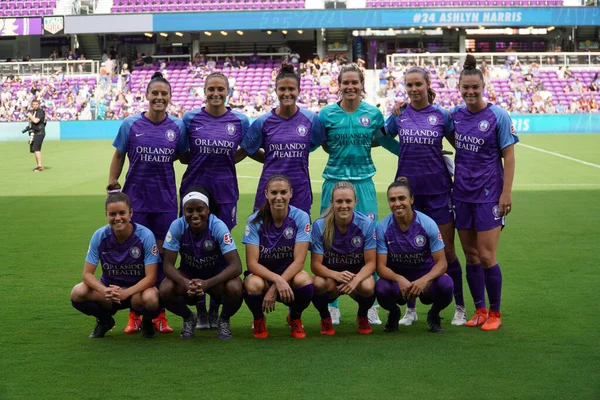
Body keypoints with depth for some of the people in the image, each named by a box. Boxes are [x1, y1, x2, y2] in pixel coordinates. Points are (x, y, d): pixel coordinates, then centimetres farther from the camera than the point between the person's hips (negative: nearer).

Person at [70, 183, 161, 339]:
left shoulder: (145, 235, -19)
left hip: (138, 288, -2)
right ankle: (104, 320, 6)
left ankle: (147, 323, 1)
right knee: (78, 293, -27)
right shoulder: (99, 236, -12)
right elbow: (87, 273, -11)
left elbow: (150, 277, -20)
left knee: (150, 299, -38)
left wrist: (125, 293, -36)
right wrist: (105, 291, -32)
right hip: (109, 287, 2)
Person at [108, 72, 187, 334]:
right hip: (136, 197, -1)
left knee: (162, 254, 5)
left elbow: (183, 156, 15)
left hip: (165, 199, 1)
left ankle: (159, 314, 15)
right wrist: (111, 189, 1)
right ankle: (134, 315, 12)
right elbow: (118, 157, 4)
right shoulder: (131, 124, -2)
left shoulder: (177, 127, 2)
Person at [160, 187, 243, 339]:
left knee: (234, 289, -34)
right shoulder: (177, 226, -21)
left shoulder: (218, 226, -26)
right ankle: (188, 318, 6)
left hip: (217, 275, -2)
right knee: (165, 290, -29)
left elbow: (236, 265, -31)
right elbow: (168, 264, -19)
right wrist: (185, 283, -41)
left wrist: (207, 283, -45)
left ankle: (224, 320, 2)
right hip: (188, 274, 2)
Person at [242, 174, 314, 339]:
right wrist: (277, 279, -33)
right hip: (262, 274, 0)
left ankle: (295, 318, 2)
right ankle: (259, 320, 2)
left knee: (304, 280, -34)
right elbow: (252, 263, -15)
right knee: (253, 285, -35)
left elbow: (298, 261, -16)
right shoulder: (255, 221, -11)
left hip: (290, 274, 0)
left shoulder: (301, 217, -12)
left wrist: (274, 289, -26)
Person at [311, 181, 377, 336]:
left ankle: (362, 316, 4)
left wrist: (356, 279, -35)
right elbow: (315, 264, -15)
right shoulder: (320, 225, -15)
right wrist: (337, 275, -36)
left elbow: (370, 263, -13)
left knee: (368, 287, -34)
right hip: (330, 273, 0)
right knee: (318, 284, -34)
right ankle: (325, 318, 0)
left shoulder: (367, 224, -15)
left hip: (358, 274, 0)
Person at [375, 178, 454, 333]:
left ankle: (434, 315, 5)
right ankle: (394, 314, 6)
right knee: (381, 288, -34)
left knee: (445, 284, -33)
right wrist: (399, 279, -34)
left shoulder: (428, 224, -13)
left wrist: (424, 280, -33)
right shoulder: (382, 227, -12)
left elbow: (441, 263, -13)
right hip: (397, 279, 0)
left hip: (426, 279, 0)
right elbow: (381, 266, -13)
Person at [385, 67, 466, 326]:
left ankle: (460, 307, 14)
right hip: (407, 188, 2)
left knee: (446, 250, 1)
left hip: (437, 189, -1)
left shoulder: (442, 115, 1)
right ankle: (410, 309, 17)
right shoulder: (399, 115, 5)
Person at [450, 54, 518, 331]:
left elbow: (509, 156, -7)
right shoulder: (455, 114, 4)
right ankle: (479, 310, 20)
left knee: (486, 256, -5)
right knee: (470, 255, 8)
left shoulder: (498, 116, -8)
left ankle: (495, 314, 10)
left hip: (488, 194, -4)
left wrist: (506, 193, -12)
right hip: (462, 193, 4)